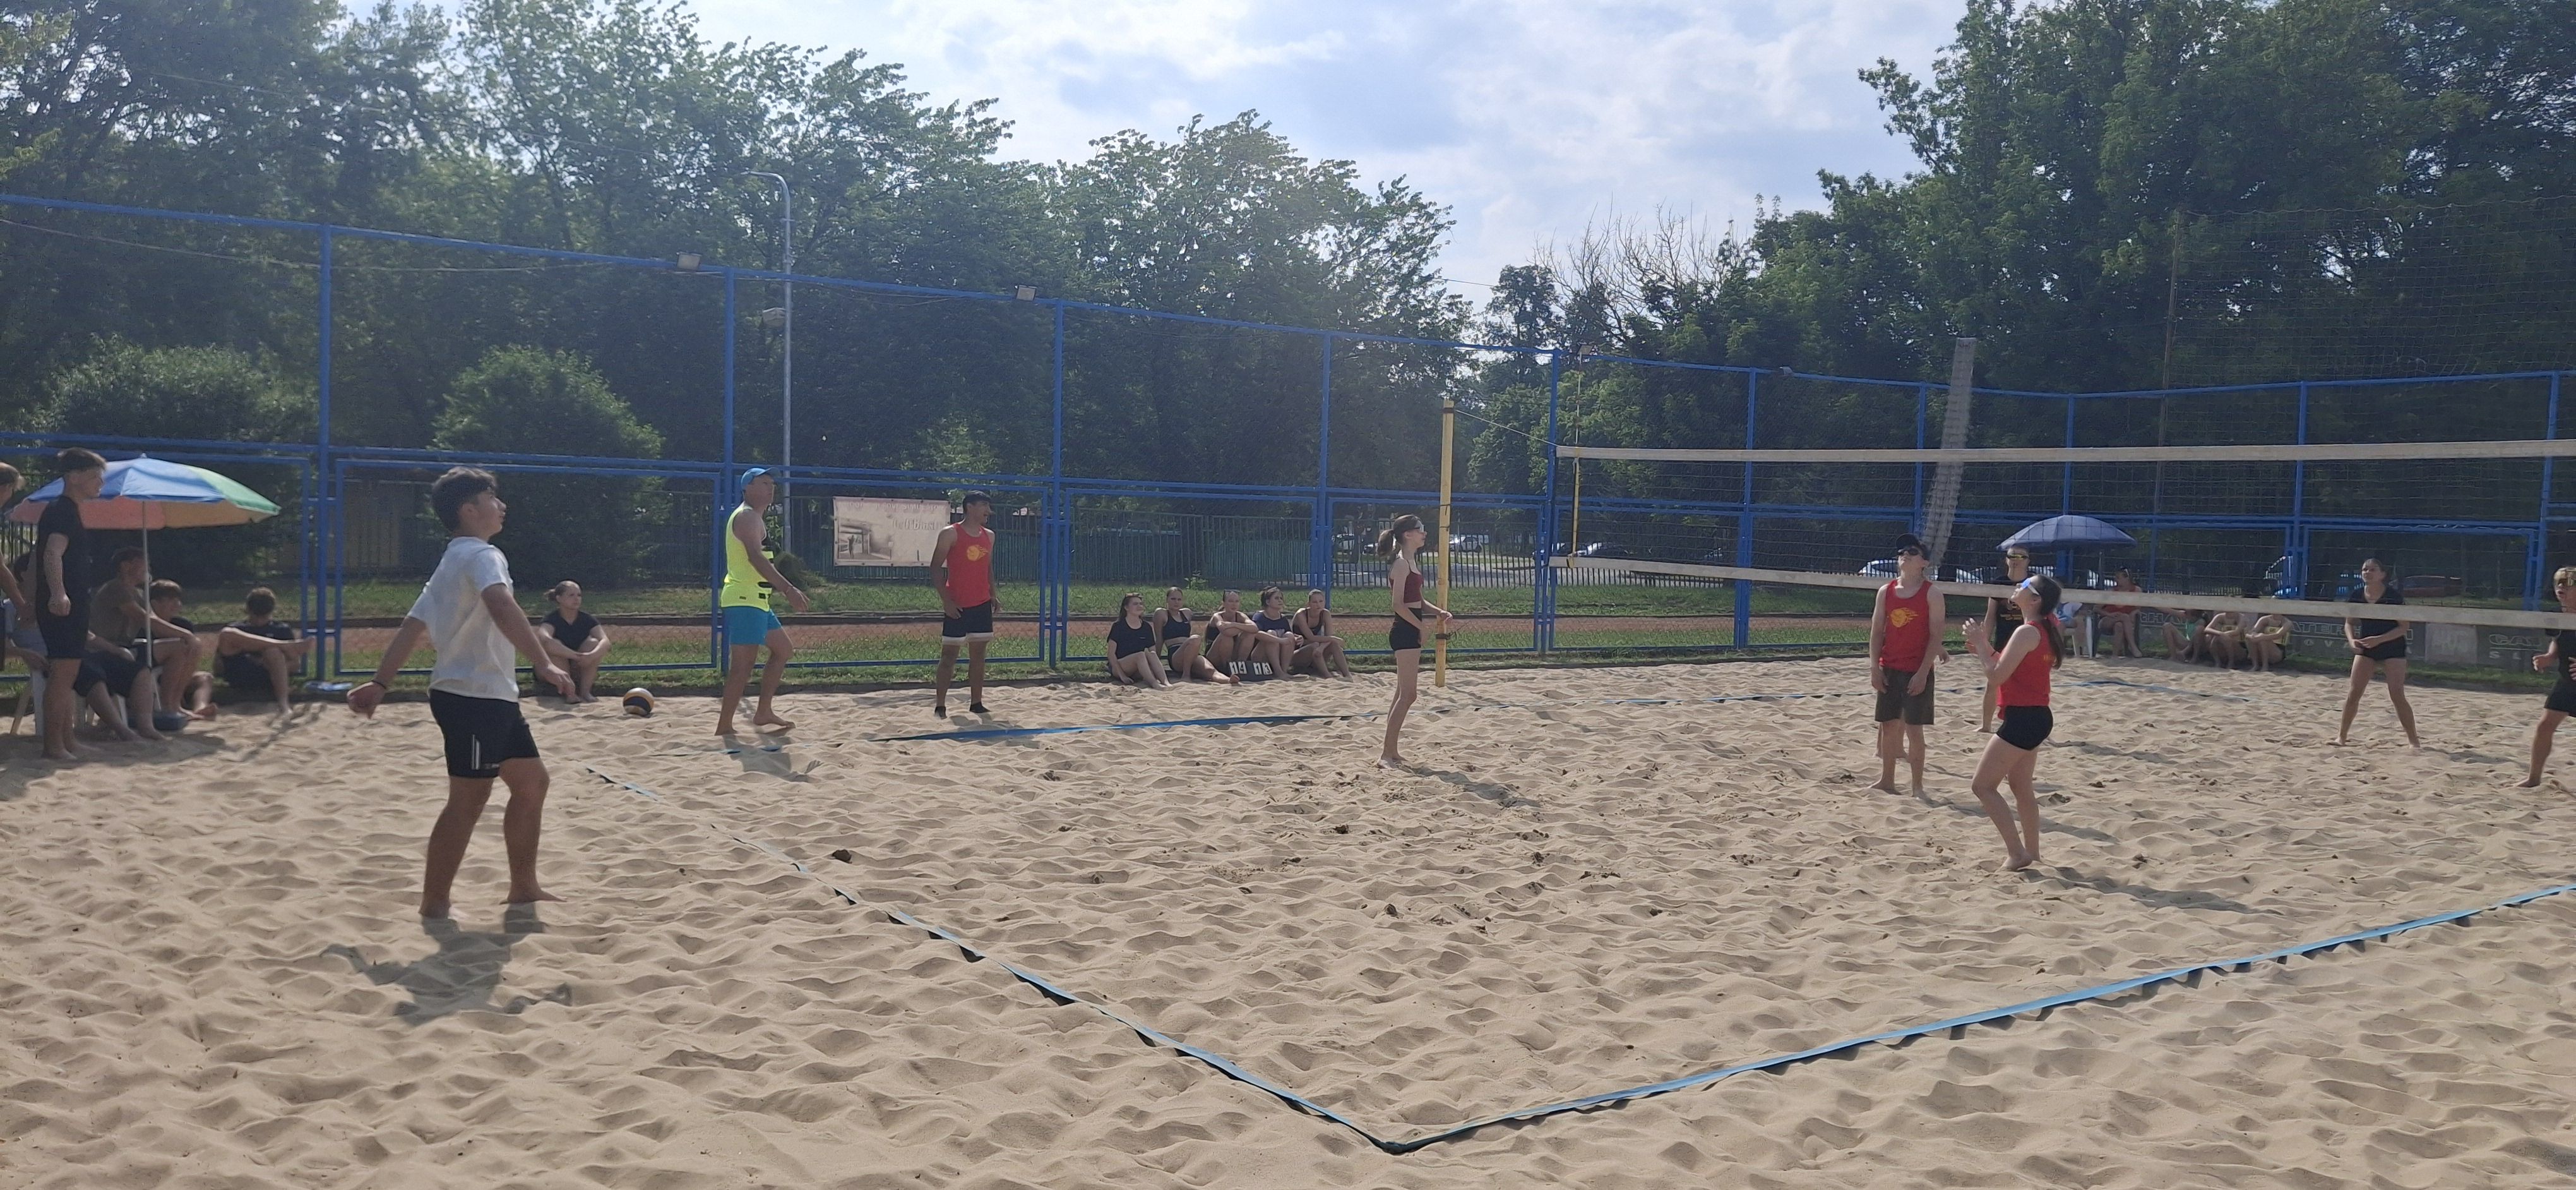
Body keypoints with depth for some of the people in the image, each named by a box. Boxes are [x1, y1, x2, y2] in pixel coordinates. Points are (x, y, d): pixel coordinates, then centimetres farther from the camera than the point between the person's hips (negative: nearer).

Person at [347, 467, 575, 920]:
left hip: (494, 698, 10)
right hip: (473, 696, -10)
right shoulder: (482, 555, -13)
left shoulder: (451, 563, 18)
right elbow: (502, 607, -33)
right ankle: (434, 905, 2)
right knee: (469, 799, -5)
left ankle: (523, 887, 21)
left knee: (531, 781, 14)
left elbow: (412, 626, 17)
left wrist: (379, 683, 17)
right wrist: (544, 663, -39)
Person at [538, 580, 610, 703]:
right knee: (553, 646, -31)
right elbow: (544, 639, -36)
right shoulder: (552, 619, -13)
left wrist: (591, 656, -40)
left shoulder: (586, 619, -3)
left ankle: (585, 691, -19)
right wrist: (575, 656, -43)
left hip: (580, 671, 3)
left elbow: (605, 641, -18)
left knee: (593, 643, -22)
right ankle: (569, 693, -24)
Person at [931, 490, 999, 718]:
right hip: (957, 606, -6)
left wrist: (993, 594, 8)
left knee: (978, 654, 8)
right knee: (949, 654, -2)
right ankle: (940, 705, 2)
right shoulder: (951, 534, -8)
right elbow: (935, 568, -9)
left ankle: (976, 703, 15)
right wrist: (946, 600, -15)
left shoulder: (989, 536, 11)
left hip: (982, 604, 6)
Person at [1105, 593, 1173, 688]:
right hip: (1118, 667, -4)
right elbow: (1111, 653, -5)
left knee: (1152, 654, -26)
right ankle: (1154, 684, -50)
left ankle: (1165, 681, -47)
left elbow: (1153, 650, 12)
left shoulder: (1147, 627, 13)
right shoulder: (1118, 626, -1)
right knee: (1141, 655, -32)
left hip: (1137, 673, 4)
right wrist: (1122, 675, -16)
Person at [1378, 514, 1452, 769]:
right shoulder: (1402, 564, -14)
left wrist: (1438, 612, 8)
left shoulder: (1408, 562, 17)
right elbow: (1399, 604, -20)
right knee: (1407, 696, -10)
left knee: (1402, 695, 13)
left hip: (1409, 633, 11)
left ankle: (1391, 751, 18)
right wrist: (1421, 624, -17)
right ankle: (1387, 754, -10)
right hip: (1405, 632, -11)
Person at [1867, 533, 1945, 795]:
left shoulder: (1931, 594, -5)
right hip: (1889, 670, 4)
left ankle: (1917, 787, 6)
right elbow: (1877, 632, 7)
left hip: (1918, 672, -4)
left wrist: (1923, 671, -15)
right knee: (1888, 726, 9)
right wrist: (1875, 668, -1)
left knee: (1914, 729, -2)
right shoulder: (1886, 592, 6)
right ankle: (1887, 781, 20)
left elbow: (1936, 636, -8)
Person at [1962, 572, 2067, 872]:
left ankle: (2017, 853, -5)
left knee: (1983, 785, -4)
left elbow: (1997, 676, -19)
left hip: (2022, 718, -10)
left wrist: (1980, 645, -9)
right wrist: (1986, 649, 9)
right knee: (2021, 786, 21)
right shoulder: (2047, 628, 11)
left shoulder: (2027, 632, -19)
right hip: (2036, 716, 10)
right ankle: (2031, 852, 29)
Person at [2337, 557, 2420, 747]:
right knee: (2354, 693, -4)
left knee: (2398, 697, -9)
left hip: (2392, 649, -4)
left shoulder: (2394, 596, -13)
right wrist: (2352, 640, -12)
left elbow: (2403, 627, -13)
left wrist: (2379, 639, -23)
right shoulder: (2357, 595, -1)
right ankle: (2342, 736, 6)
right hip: (2365, 648, 4)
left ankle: (2413, 740, 2)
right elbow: (2349, 623, 8)